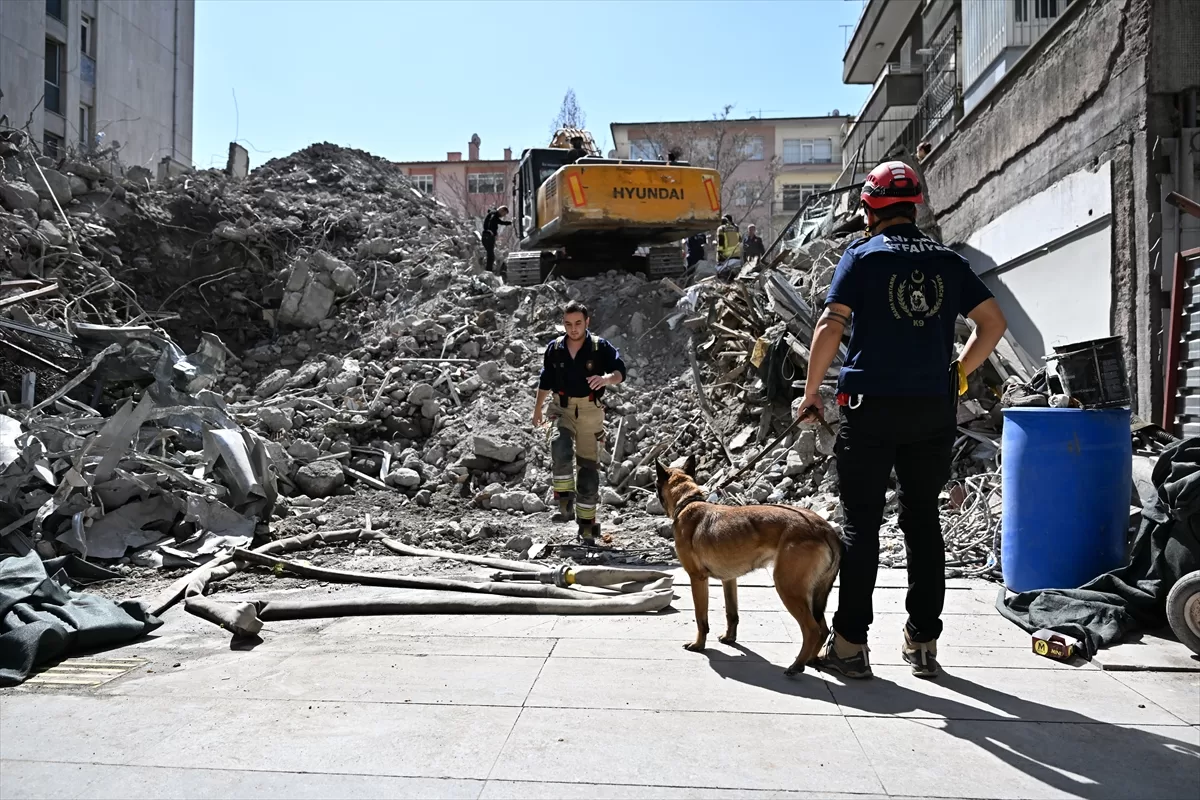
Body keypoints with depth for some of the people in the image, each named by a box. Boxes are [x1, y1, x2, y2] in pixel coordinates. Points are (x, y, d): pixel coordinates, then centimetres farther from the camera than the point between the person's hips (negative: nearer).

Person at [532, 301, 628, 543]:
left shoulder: (600, 347, -6)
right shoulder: (554, 349, 2)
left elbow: (621, 371, -17)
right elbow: (545, 382, 14)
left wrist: (607, 378, -39)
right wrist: (537, 409, 20)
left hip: (590, 411, -1)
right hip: (562, 408, 1)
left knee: (588, 465, 5)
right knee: (561, 449, -29)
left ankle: (587, 521, 15)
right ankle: (565, 497, -11)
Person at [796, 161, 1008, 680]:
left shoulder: (863, 256, -1)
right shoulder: (947, 262, 10)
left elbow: (830, 327, -10)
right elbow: (993, 323, 9)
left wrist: (811, 393, -3)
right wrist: (957, 374, 17)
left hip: (872, 407, -4)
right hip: (933, 409, 4)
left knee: (861, 524, 2)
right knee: (923, 522, 11)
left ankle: (850, 643, 4)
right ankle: (923, 643, 17)